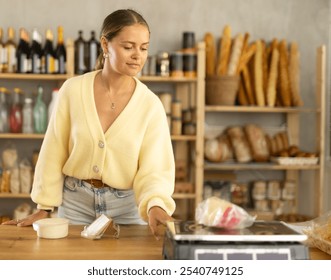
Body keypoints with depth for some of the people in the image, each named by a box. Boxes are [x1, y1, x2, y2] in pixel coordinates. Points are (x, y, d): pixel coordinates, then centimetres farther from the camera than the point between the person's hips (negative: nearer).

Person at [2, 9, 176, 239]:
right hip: (75, 201, 0)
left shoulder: (151, 104, -10)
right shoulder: (73, 90, -10)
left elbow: (154, 169, -14)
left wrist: (155, 205, -34)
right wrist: (44, 208, 0)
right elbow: (54, 153, -2)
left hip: (126, 206, 0)